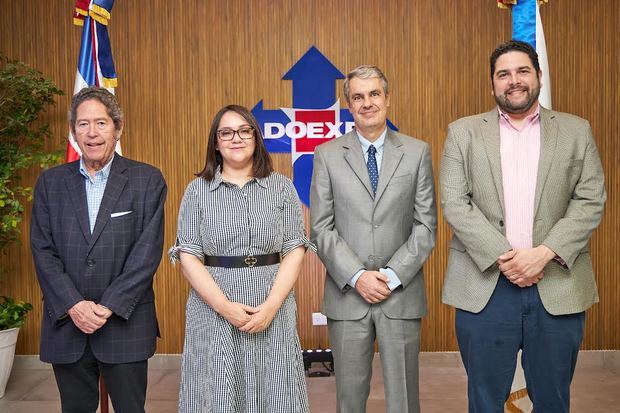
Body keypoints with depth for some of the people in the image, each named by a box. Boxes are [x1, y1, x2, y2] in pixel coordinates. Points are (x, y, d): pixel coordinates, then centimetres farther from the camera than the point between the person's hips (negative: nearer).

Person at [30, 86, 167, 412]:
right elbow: (42, 251, 1)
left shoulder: (147, 180, -1)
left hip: (125, 322, -2)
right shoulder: (50, 182, 7)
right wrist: (73, 306, -11)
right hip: (65, 324, 3)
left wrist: (109, 307, -14)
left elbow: (148, 250, -8)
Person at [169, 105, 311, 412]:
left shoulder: (282, 187, 5)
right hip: (214, 309, 0)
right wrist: (225, 306, -12)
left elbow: (295, 250, 0)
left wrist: (271, 306, -12)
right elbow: (188, 256, -2)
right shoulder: (197, 190, 4)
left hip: (273, 310, 1)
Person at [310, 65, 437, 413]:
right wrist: (357, 277, -11)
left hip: (402, 294, 0)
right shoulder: (327, 155, 3)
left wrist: (392, 276, -10)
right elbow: (322, 229, 0)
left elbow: (426, 224, 1)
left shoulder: (417, 152, 4)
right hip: (347, 294, 0)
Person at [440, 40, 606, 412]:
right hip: (484, 288, 0)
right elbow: (454, 204, -3)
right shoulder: (463, 133, 6)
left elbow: (591, 202, 1)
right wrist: (502, 257, -13)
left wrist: (544, 253, -13)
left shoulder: (576, 131, 8)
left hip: (559, 289, 1)